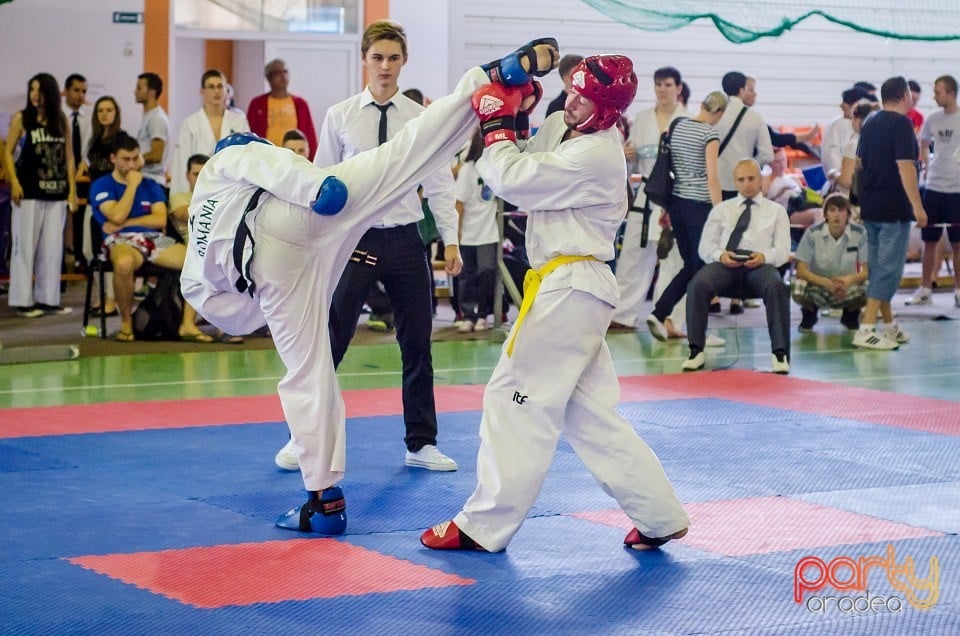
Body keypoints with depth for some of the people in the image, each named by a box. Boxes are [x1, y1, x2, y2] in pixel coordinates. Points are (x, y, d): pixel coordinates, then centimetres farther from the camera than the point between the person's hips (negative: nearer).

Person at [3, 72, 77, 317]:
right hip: (29, 191, -3)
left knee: (52, 246, 5)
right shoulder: (21, 118, 0)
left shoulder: (60, 120, 9)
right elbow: (8, 152, -1)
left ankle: (48, 298, 12)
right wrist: (14, 182, -13)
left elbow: (69, 156, 11)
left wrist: (72, 189, 5)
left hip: (56, 191, 3)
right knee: (26, 244, -1)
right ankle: (23, 300, 2)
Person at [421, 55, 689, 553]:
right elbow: (521, 179, 13)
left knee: (517, 398, -3)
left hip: (571, 290, -10)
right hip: (571, 288, 10)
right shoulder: (559, 130, 11)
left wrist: (498, 123, -8)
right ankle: (659, 515, 16)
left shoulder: (596, 156, -19)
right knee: (587, 410, 12)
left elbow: (512, 179, -22)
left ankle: (484, 525, 5)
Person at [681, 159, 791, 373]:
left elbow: (783, 249, 10)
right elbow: (705, 246, 15)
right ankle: (696, 351, -26)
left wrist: (764, 257, -13)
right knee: (698, 284, -32)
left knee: (776, 286, -36)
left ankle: (780, 353, -33)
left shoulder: (776, 211, 22)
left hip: (760, 265, -1)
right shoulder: (721, 209, 24)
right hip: (725, 264, 1)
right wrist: (720, 255, -9)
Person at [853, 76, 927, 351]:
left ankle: (889, 326, 23)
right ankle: (866, 330, -13)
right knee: (889, 268, -7)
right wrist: (917, 205, -21)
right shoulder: (901, 123, -12)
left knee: (878, 266, 14)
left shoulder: (870, 123, 12)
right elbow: (905, 165, -20)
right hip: (894, 207, -8)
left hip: (870, 205, 8)